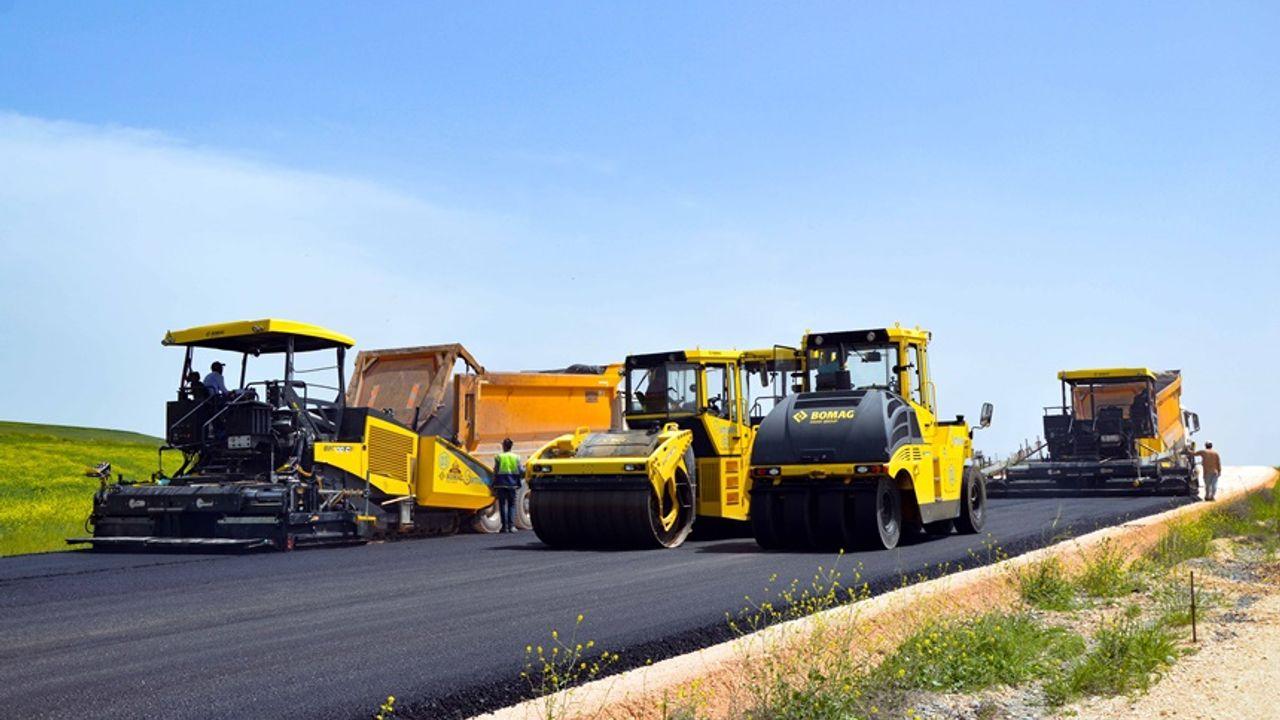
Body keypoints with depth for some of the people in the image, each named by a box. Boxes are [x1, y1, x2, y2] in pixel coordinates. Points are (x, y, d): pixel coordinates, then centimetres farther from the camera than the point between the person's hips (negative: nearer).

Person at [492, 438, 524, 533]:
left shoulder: (499, 457, -3)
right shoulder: (516, 457, 3)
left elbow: (495, 472, -3)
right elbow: (520, 471, 4)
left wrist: (494, 485, 4)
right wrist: (518, 484, 15)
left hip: (501, 485, -2)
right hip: (512, 485, 2)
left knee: (502, 505, 5)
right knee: (512, 505, 9)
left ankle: (504, 526, 1)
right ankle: (511, 526, -1)